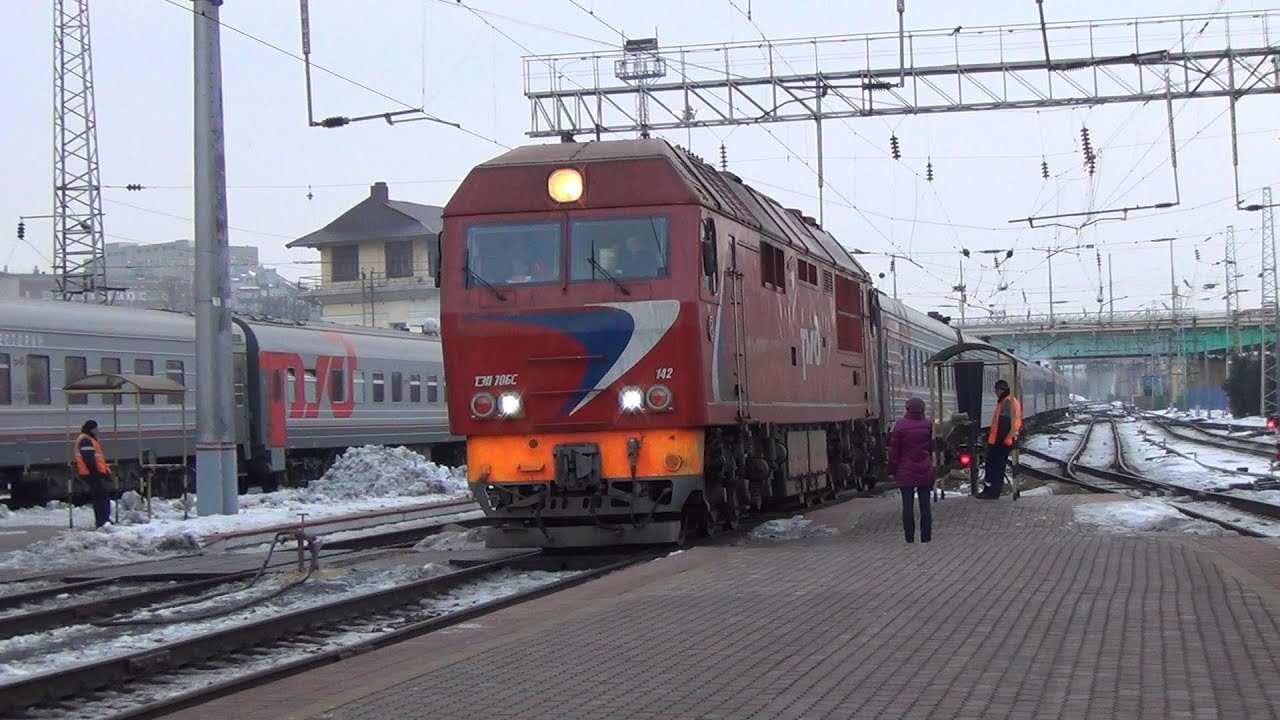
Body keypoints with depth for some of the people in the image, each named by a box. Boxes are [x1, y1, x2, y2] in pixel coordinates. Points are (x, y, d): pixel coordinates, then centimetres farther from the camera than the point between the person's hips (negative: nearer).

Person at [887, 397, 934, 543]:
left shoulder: (900, 425, -10)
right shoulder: (928, 424, 0)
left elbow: (894, 450, -6)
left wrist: (892, 471, 2)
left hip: (906, 473, -3)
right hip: (925, 472, 3)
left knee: (908, 506, 1)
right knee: (925, 505, 7)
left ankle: (910, 539, 1)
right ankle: (926, 538, 8)